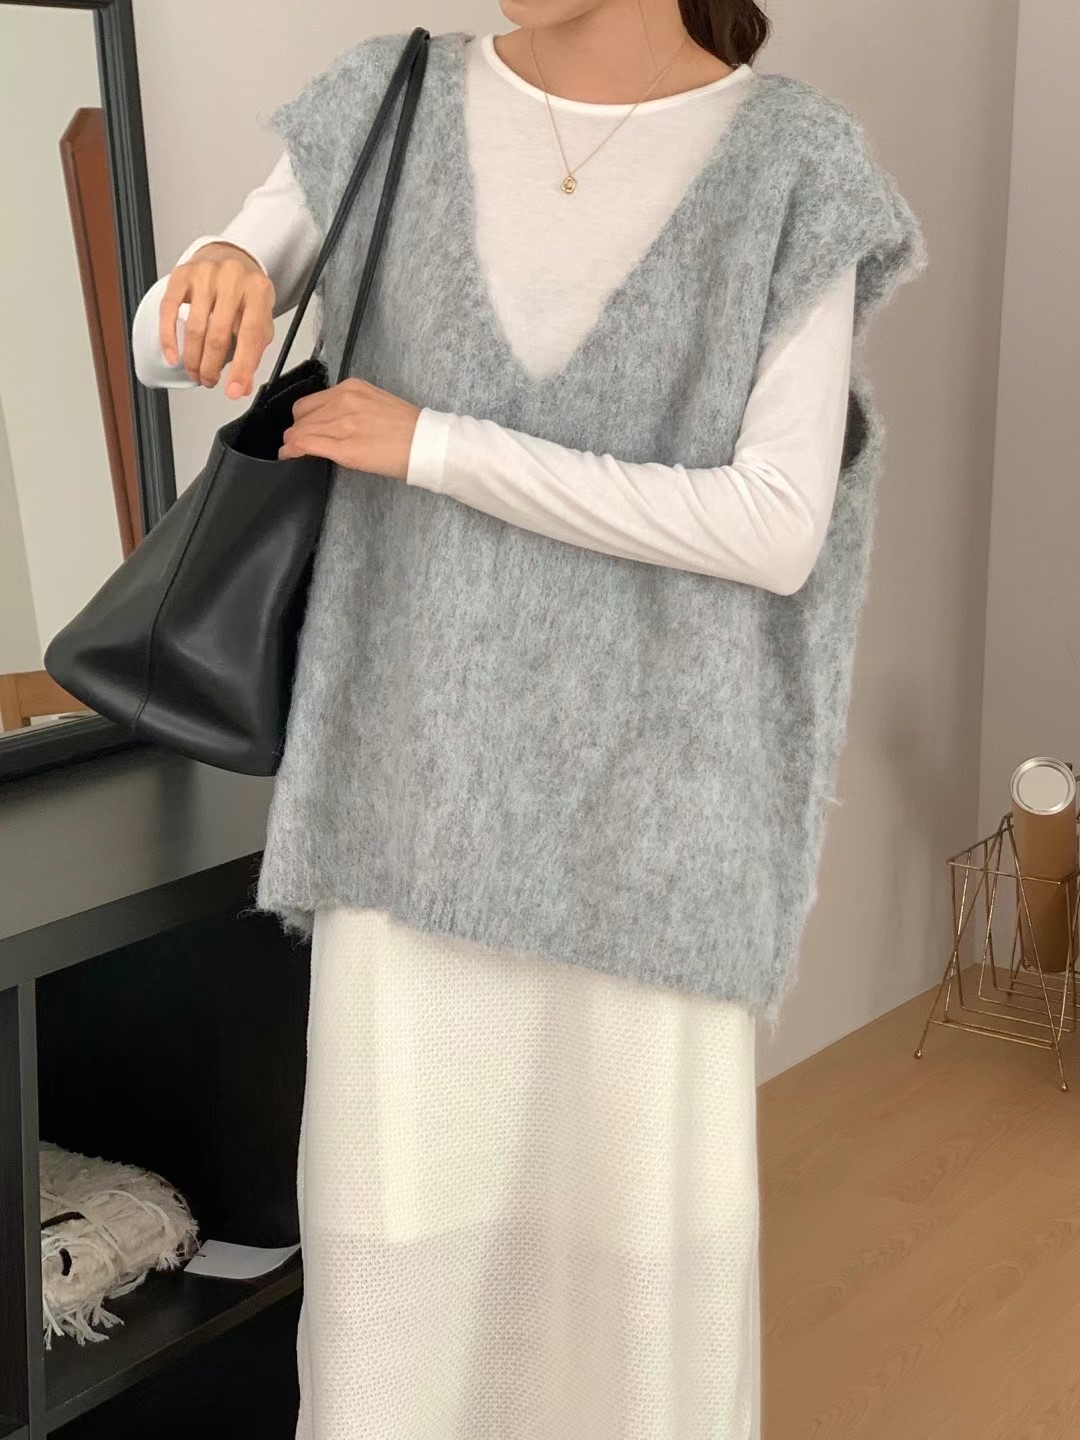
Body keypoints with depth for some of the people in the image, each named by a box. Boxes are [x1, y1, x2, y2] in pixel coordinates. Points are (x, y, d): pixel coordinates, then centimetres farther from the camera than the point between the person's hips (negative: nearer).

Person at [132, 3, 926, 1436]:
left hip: (642, 762, -1)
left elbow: (778, 530, -15)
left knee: (650, 1202, 8)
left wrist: (430, 446, -18)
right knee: (396, 1198, 7)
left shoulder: (795, 170, -7)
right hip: (422, 746, 2)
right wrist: (216, 274, -21)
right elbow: (166, 349, 5)